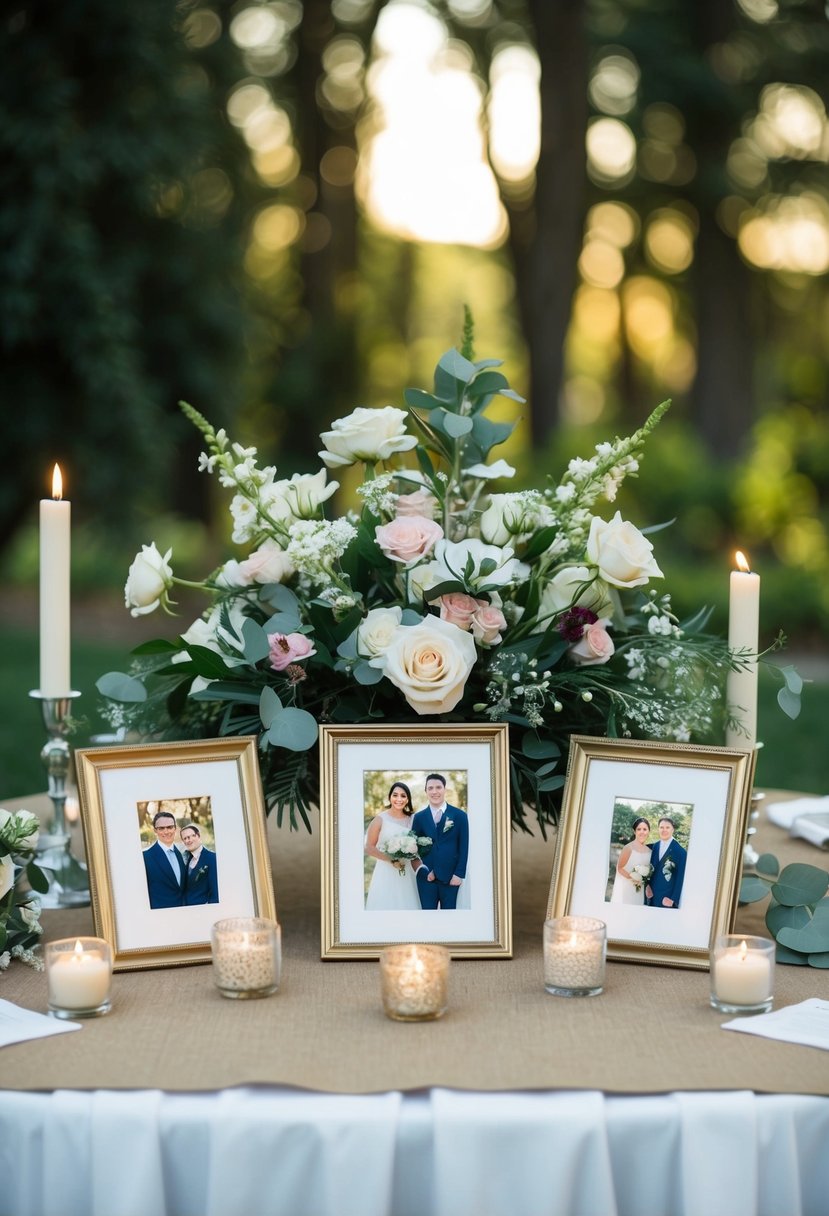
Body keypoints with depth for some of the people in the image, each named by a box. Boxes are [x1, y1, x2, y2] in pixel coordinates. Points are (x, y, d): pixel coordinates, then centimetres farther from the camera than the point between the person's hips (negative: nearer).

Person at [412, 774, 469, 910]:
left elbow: (464, 847, 2)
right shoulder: (419, 817, 7)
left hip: (450, 877, -1)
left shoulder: (459, 815, 3)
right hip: (426, 877, 1)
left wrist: (459, 874, -6)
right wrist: (423, 871, -6)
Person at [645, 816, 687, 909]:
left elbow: (680, 878, -8)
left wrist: (673, 899, -10)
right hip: (652, 895, 5)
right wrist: (647, 885, 0)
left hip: (667, 898, -5)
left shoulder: (680, 851, -9)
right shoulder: (654, 846, 8)